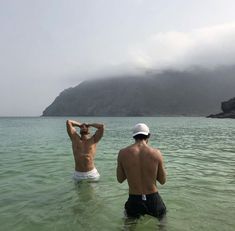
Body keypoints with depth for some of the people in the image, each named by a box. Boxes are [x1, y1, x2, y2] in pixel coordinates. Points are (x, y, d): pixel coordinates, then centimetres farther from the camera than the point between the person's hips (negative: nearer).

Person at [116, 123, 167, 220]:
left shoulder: (123, 153, -10)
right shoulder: (156, 153, -12)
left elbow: (120, 179, 2)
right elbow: (162, 181, 0)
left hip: (134, 201, 1)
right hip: (153, 200, 0)